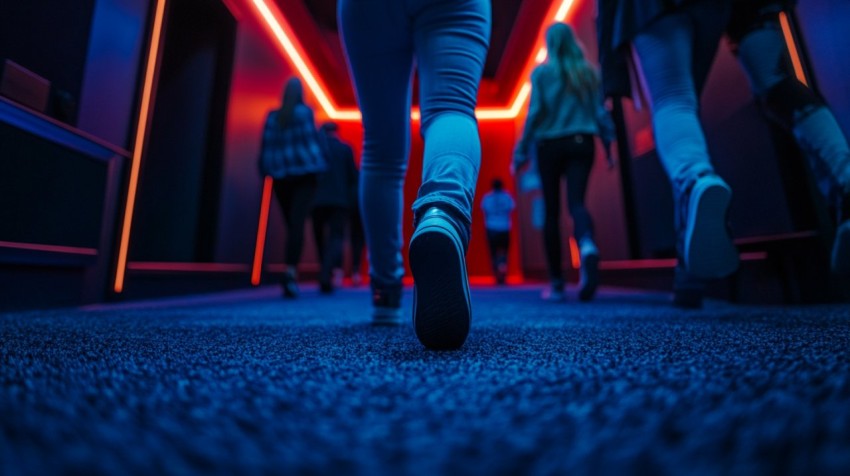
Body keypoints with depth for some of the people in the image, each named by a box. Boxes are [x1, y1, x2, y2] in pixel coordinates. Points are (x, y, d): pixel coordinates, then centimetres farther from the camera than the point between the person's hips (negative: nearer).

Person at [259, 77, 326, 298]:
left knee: (290, 225, 10)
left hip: (281, 176, 4)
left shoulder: (272, 117, 11)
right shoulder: (305, 112, 1)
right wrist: (318, 164, 5)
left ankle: (290, 273, 13)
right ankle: (291, 271, -26)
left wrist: (266, 171, 13)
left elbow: (266, 146, 9)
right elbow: (312, 140, -4)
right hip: (304, 173, -4)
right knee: (297, 223, -12)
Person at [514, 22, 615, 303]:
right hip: (582, 143, 2)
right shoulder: (588, 72, 12)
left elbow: (535, 112, -4)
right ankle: (587, 246, -40)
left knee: (552, 211, 2)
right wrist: (608, 143, 14)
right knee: (576, 202, -5)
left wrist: (521, 151, -2)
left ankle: (556, 283, 3)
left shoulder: (541, 72, 4)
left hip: (550, 145, -2)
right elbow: (600, 111, 9)